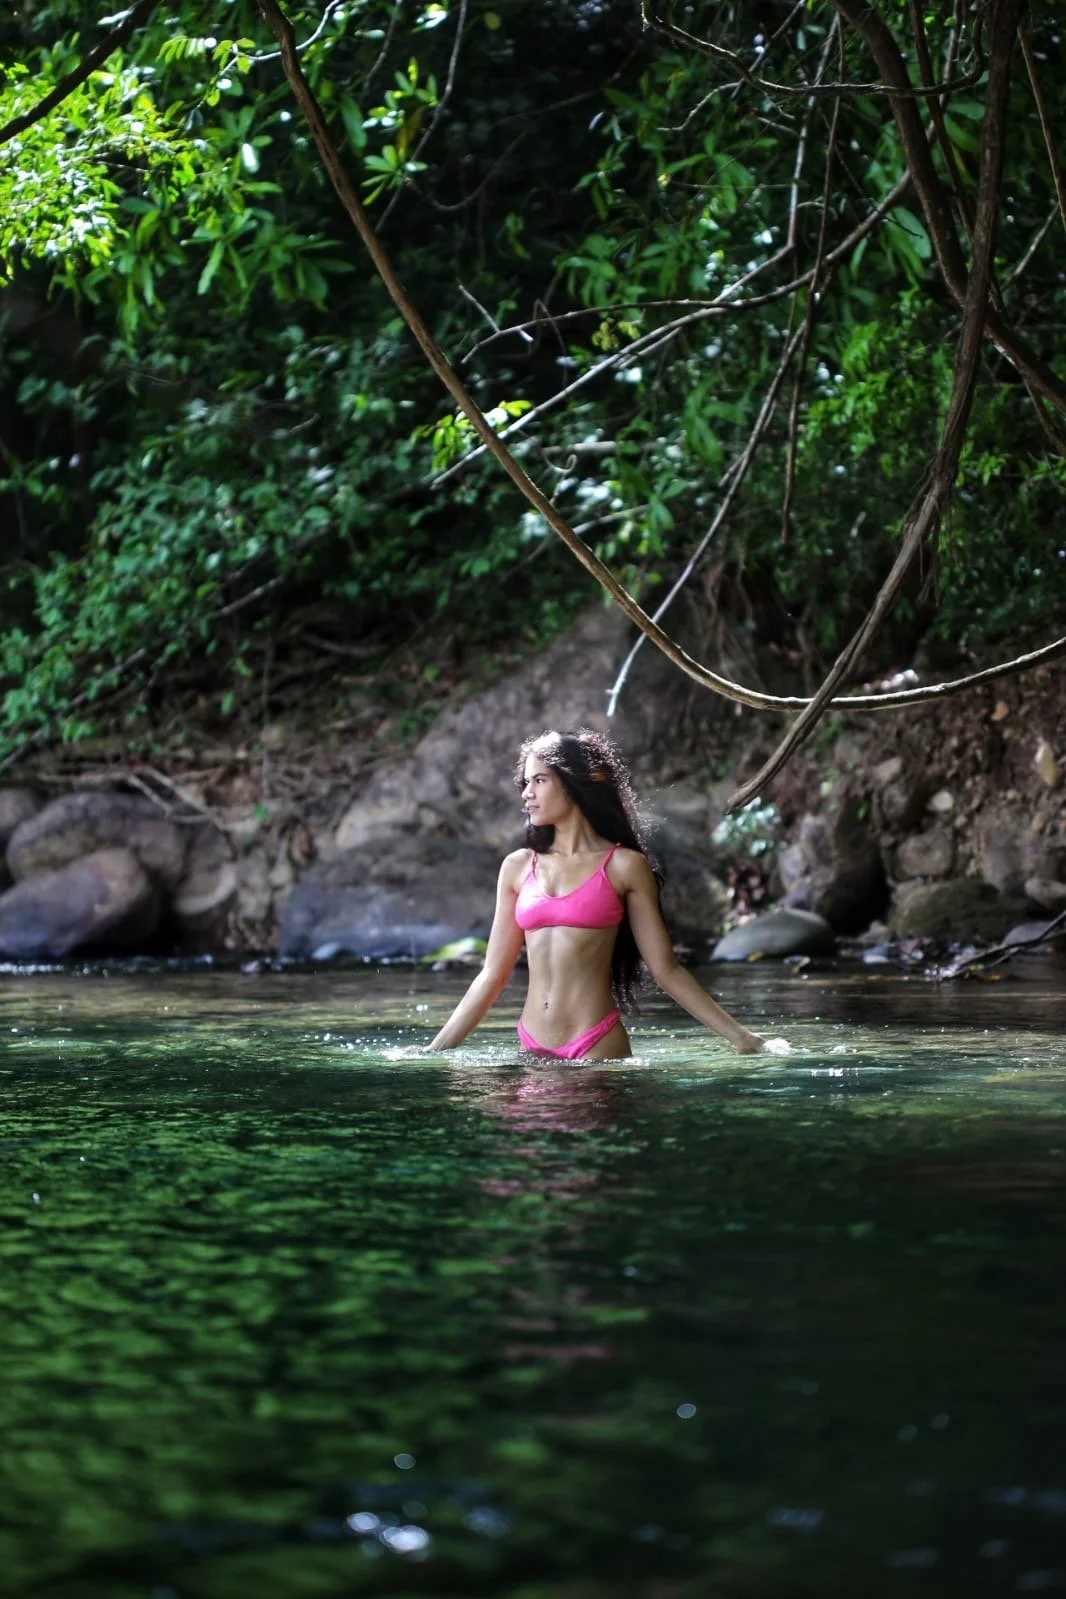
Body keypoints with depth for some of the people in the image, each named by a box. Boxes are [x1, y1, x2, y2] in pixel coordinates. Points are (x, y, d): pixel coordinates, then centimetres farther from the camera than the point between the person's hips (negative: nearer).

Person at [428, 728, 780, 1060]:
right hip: (533, 1049, 3)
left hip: (598, 1050, -3)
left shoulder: (624, 866, 1)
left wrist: (741, 1038, -2)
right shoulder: (518, 867, 11)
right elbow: (492, 975, 13)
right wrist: (435, 1052, 10)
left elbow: (666, 969, 2)